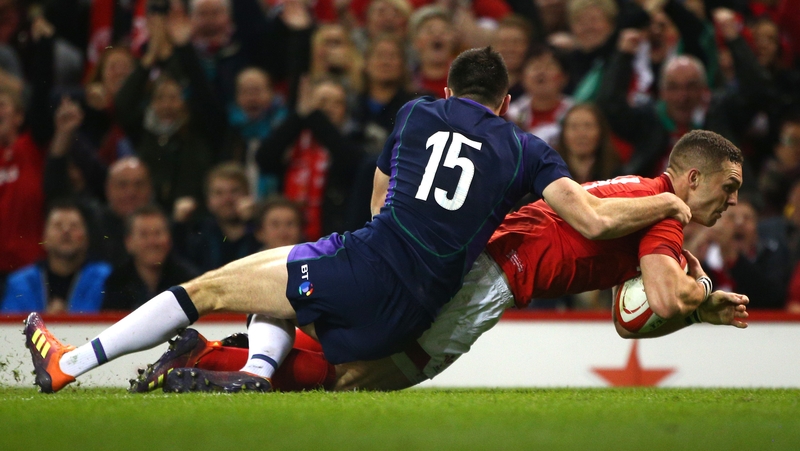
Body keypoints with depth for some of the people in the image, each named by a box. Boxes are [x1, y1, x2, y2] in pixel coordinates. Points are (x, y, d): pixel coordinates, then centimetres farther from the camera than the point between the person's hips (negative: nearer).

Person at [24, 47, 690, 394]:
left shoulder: (417, 113, 13)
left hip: (365, 270, -3)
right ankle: (258, 372, 10)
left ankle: (68, 365, 6)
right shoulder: (525, 150, 10)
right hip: (407, 317, 3)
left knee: (208, 289, 9)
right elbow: (595, 222, -2)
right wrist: (669, 204, 12)